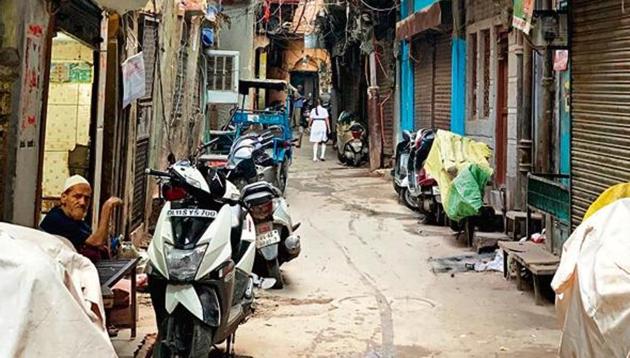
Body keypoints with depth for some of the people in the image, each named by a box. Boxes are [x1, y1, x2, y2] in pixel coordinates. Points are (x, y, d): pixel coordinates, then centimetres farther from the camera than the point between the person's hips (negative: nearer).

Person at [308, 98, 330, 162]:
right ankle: (322, 155, 1)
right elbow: (327, 119, -4)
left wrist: (309, 125, 17)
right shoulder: (324, 110, -1)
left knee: (315, 142, 4)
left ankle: (315, 157, -3)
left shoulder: (313, 110, 1)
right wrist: (329, 128, 0)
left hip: (315, 125, 0)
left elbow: (310, 119, 1)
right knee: (323, 142, 13)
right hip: (323, 125, 0)